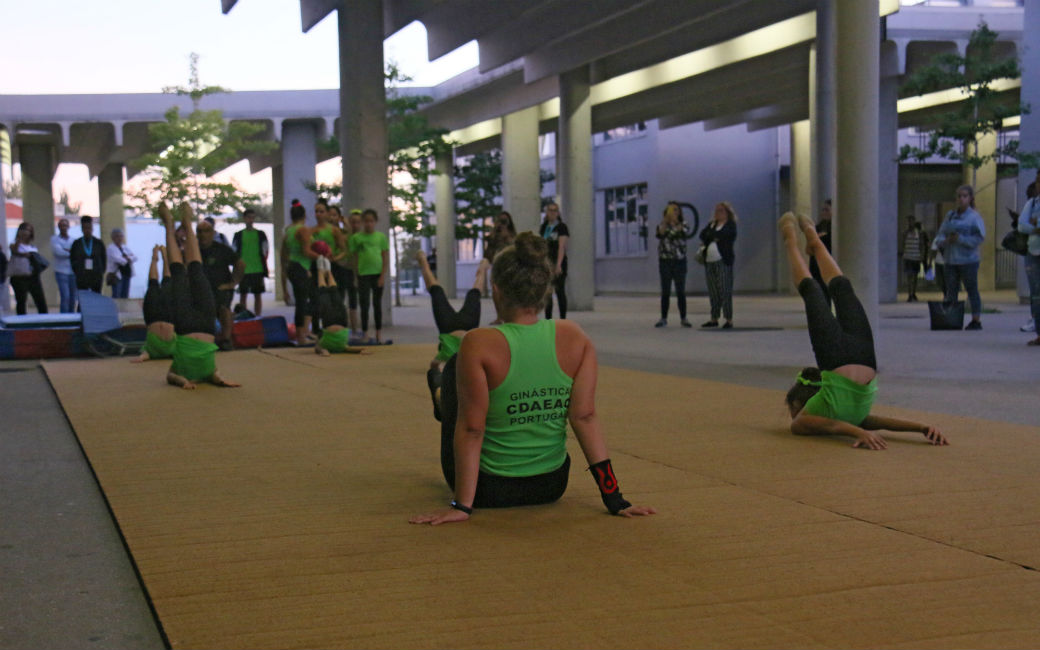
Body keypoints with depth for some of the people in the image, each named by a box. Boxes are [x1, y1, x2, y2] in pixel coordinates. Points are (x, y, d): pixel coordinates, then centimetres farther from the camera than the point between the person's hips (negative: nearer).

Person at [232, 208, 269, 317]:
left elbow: (265, 251, 11)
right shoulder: (238, 235, 6)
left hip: (258, 270, 0)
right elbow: (234, 253, 8)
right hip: (243, 270, 0)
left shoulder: (261, 234, 8)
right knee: (243, 295, 2)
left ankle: (257, 317, 9)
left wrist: (263, 265, 2)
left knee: (258, 295, 3)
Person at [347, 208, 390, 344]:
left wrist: (383, 275, -6)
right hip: (363, 274, 0)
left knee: (377, 304, 8)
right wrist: (355, 277, 0)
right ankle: (365, 334, 6)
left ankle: (379, 333, 16)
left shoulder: (381, 236, 4)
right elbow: (354, 257, 5)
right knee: (364, 305, 0)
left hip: (378, 274, 0)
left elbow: (386, 258, 2)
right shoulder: (356, 237, 3)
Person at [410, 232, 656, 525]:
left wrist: (461, 505, -18)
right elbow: (585, 417, -12)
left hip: (489, 490, -4)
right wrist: (613, 498, -9)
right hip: (550, 487, 4)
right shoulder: (574, 339, -11)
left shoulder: (479, 345, -22)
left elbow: (471, 429, -22)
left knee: (454, 366, 18)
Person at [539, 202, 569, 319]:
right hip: (546, 263, 6)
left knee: (560, 291, -4)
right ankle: (548, 319, 10)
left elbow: (562, 247, -14)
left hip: (558, 262, -6)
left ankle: (563, 319, 0)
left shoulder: (561, 227, -5)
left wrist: (558, 264, -23)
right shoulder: (543, 228, 13)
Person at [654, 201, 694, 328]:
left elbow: (689, 233, -18)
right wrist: (665, 222, -31)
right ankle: (663, 318, 8)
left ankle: (683, 318, 8)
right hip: (665, 261, 0)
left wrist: (680, 227, -34)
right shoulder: (662, 225, 3)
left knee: (681, 291, 3)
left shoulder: (683, 224, 4)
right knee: (665, 292, 4)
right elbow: (660, 234, -20)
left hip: (680, 261, 0)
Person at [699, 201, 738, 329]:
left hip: (723, 261, -6)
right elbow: (702, 235, 7)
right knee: (713, 292, 6)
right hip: (709, 262, 6)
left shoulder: (730, 225, 2)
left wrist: (711, 236, -2)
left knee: (725, 291, -8)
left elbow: (724, 234, -15)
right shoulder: (711, 224, 20)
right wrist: (715, 237, -7)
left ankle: (729, 319, -6)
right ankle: (714, 318, 12)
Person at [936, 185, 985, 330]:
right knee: (951, 291, 5)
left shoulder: (974, 217, -5)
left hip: (968, 260, -5)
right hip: (951, 260, 5)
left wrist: (961, 239, -19)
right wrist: (946, 240, -9)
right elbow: (940, 234, 13)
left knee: (972, 290, 1)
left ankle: (976, 320, 6)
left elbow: (980, 238, -11)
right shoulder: (950, 215, 12)